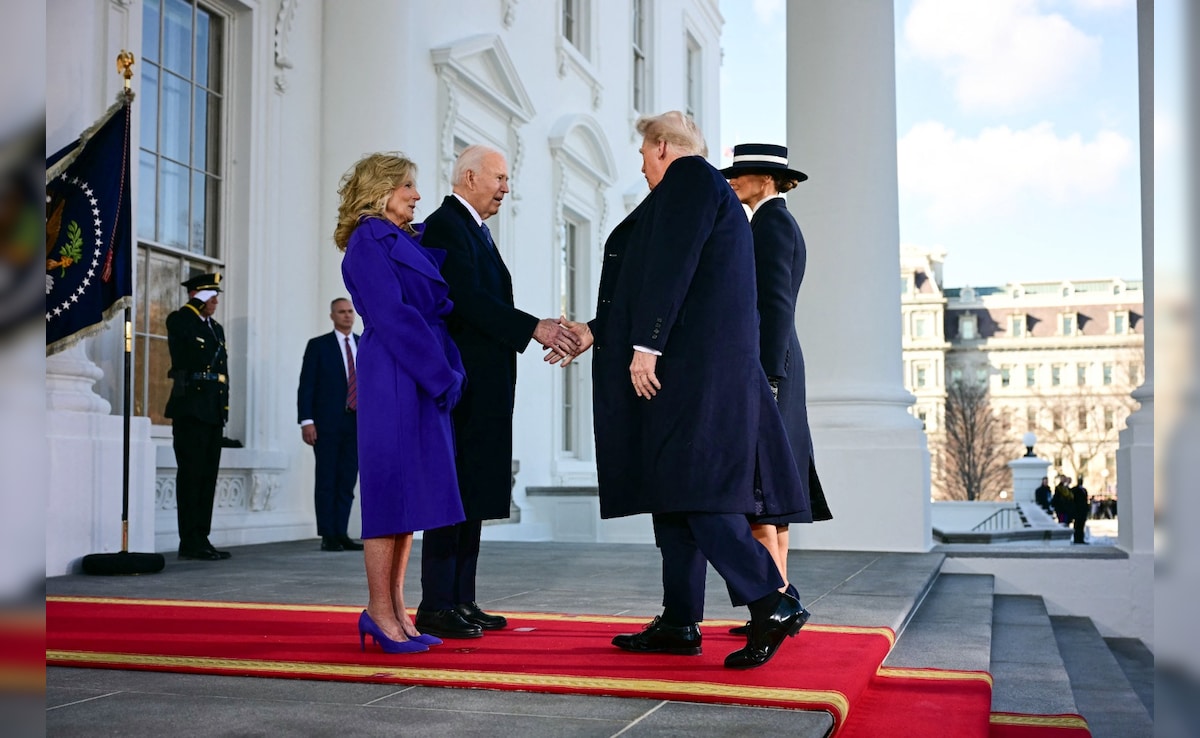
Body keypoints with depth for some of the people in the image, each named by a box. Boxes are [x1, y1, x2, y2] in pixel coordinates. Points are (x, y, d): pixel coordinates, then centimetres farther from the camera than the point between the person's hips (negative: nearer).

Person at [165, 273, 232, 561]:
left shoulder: (217, 328, 21)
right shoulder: (178, 321, -1)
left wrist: (224, 405, 12)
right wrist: (197, 304, -8)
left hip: (213, 413, 8)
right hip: (190, 409, -7)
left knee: (207, 477, 7)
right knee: (191, 476, -7)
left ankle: (201, 540, 11)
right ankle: (190, 542, -6)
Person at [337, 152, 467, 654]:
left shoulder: (408, 240, 20)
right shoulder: (368, 241, -7)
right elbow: (392, 316, -15)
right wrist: (442, 376, -16)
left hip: (423, 381, 9)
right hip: (394, 380, -9)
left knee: (409, 496, 8)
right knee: (392, 490, -6)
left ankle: (394, 610, 13)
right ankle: (380, 610, 2)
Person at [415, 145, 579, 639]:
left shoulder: (474, 229, 23)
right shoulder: (446, 226, -9)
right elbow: (469, 300, -21)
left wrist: (538, 331, 11)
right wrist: (533, 329, -23)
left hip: (483, 387, 10)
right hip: (461, 384, -10)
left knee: (473, 493, 10)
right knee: (453, 492, -9)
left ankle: (461, 602, 15)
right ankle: (435, 607, -4)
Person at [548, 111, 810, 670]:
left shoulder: (689, 177, -3)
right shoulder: (705, 188, 26)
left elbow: (671, 268, -16)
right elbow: (654, 282, 28)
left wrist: (646, 345, -19)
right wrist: (595, 333, 29)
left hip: (691, 366, -10)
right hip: (689, 368, 10)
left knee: (689, 489, -13)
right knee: (673, 493, 10)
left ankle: (773, 603, -14)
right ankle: (679, 623, 14)